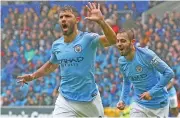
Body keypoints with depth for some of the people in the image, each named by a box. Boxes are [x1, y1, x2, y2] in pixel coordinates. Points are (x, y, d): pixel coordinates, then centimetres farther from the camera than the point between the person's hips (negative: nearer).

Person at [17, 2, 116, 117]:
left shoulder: (88, 39, -12)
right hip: (65, 101, 3)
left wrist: (101, 21, -44)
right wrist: (33, 76, 17)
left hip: (90, 100, -3)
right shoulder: (57, 45, 3)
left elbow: (112, 40, -30)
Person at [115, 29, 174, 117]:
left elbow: (169, 73, -19)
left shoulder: (146, 55, -22)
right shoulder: (121, 61, -4)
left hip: (159, 104, -4)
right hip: (138, 105, 4)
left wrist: (152, 92, -21)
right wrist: (123, 100, 0)